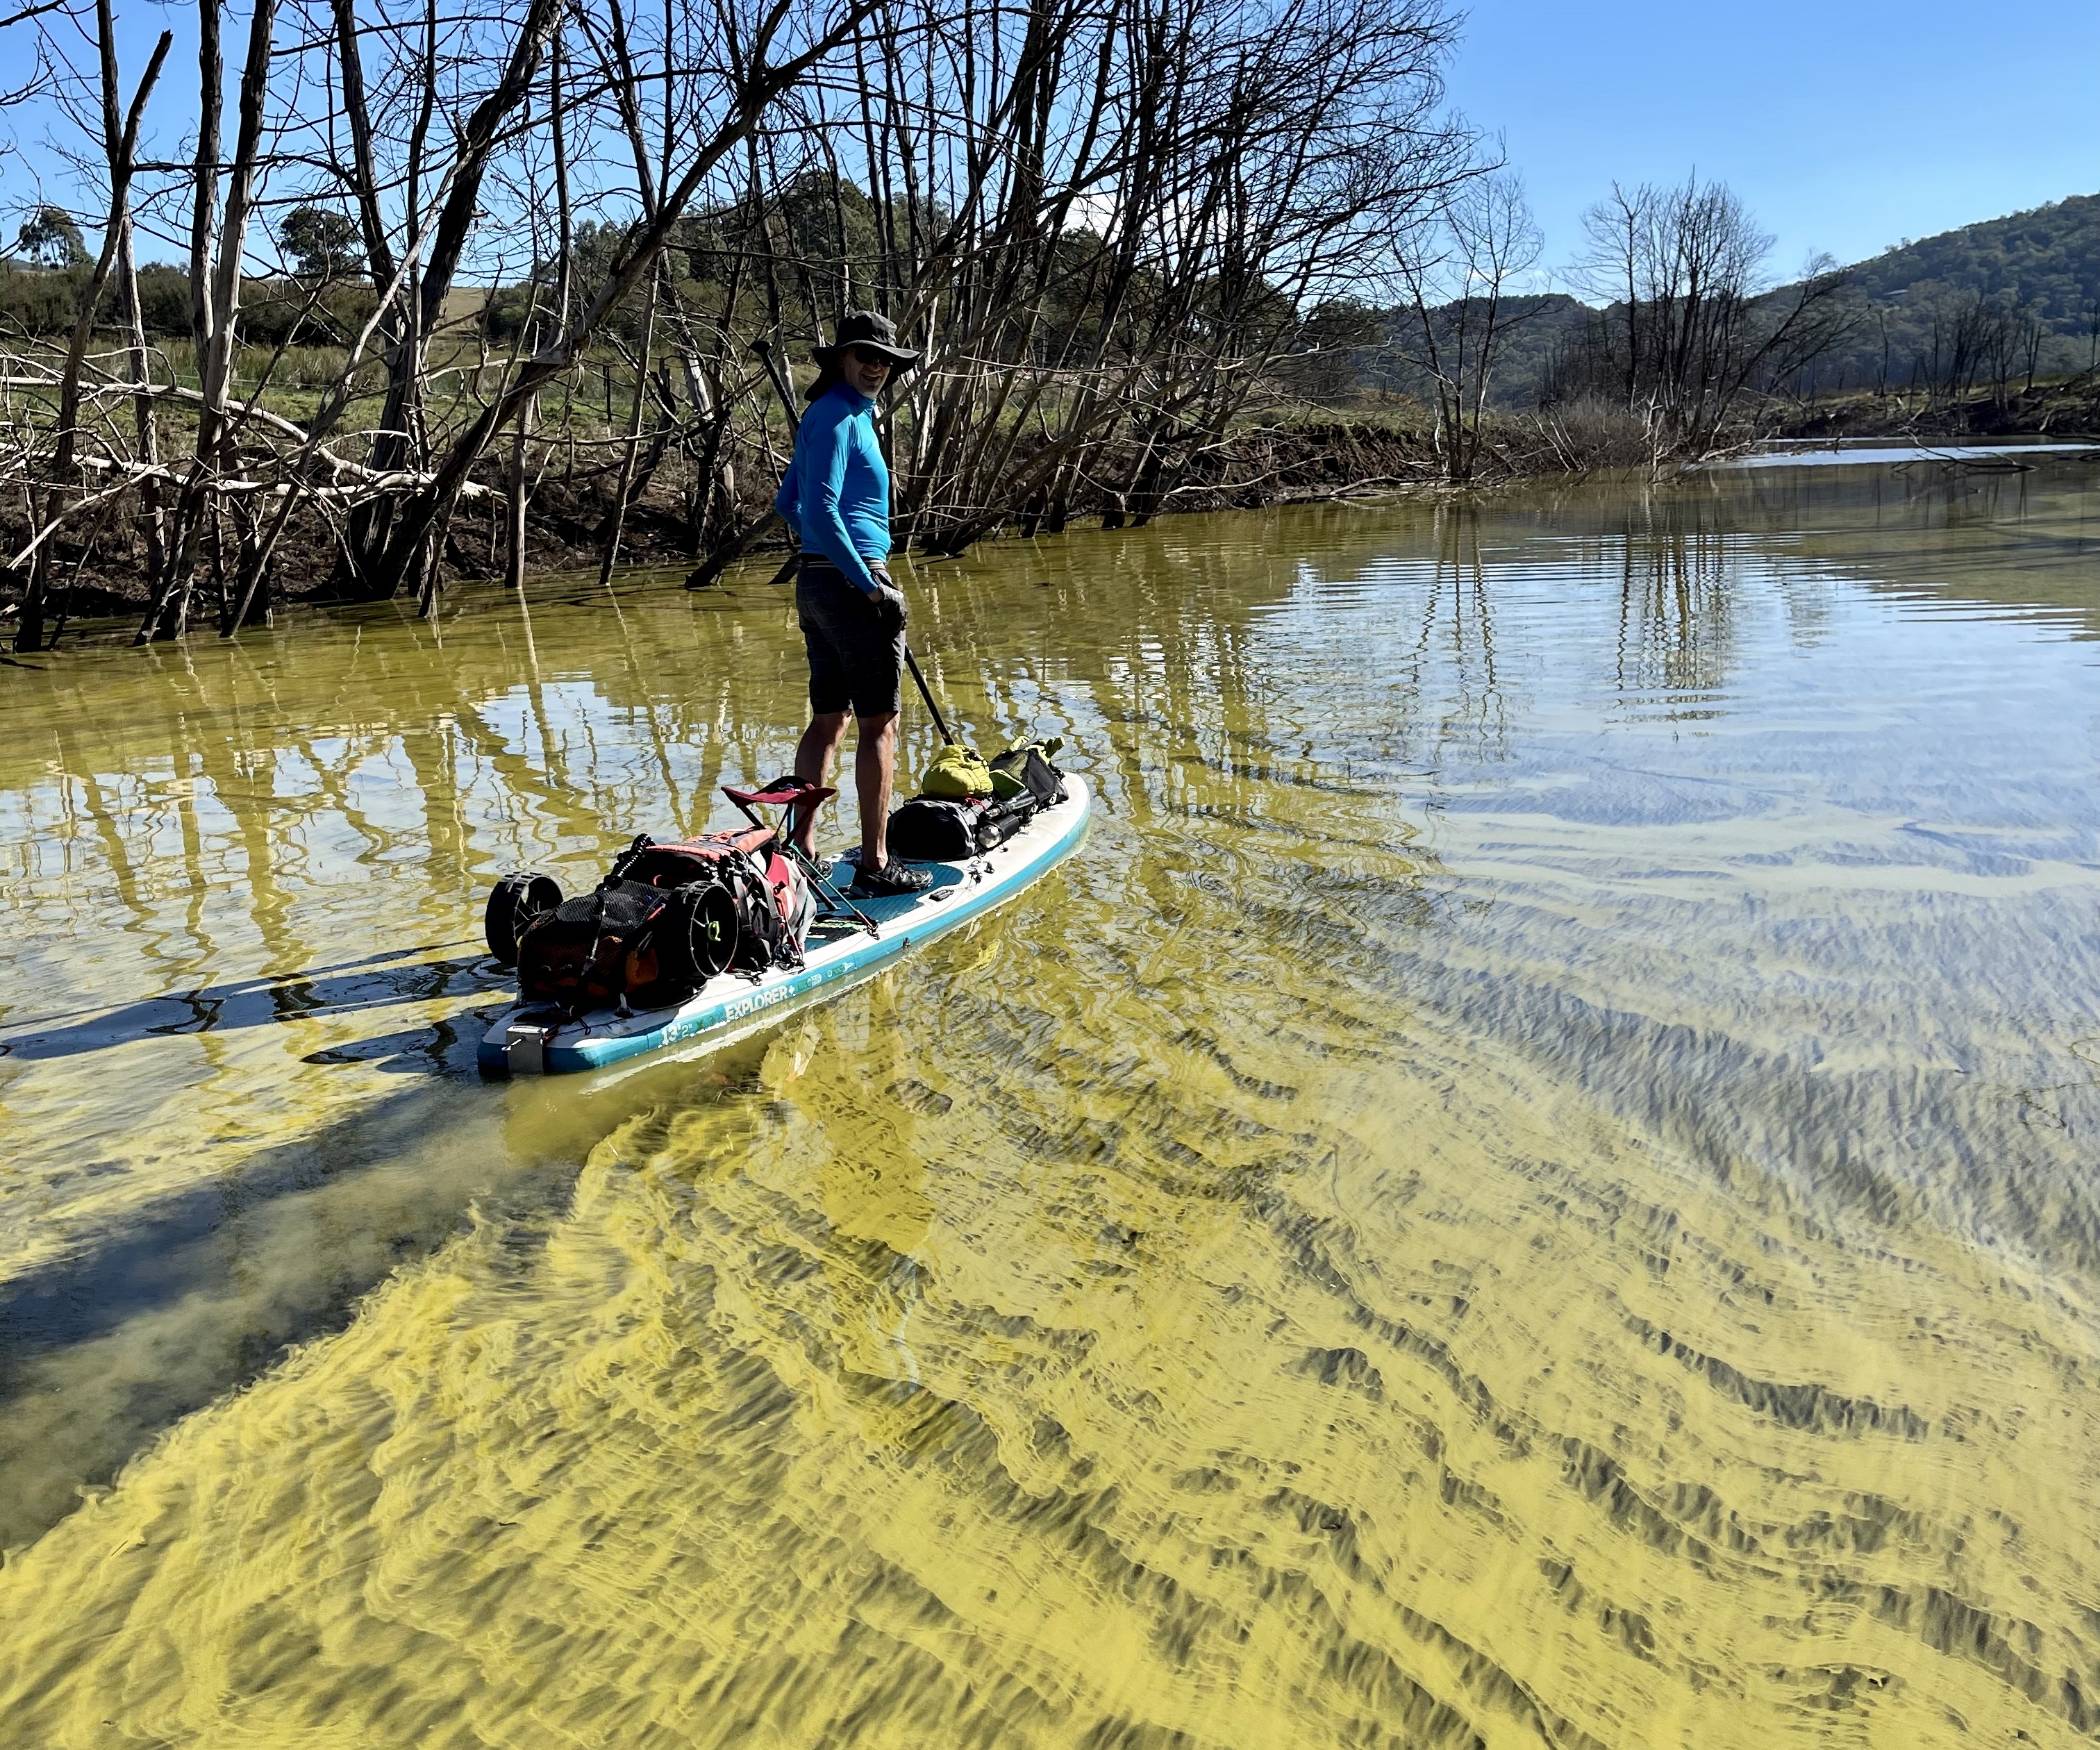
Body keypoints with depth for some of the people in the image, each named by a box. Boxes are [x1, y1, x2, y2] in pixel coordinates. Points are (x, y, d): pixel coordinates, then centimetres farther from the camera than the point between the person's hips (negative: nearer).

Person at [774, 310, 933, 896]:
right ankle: (875, 865, 0)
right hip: (852, 584, -10)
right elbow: (820, 509, -22)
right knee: (879, 724, -4)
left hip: (816, 581, 10)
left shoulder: (847, 414, 18)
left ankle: (801, 848, 20)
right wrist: (870, 585, -20)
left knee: (828, 719, 14)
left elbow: (787, 503, 25)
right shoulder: (839, 417, -12)